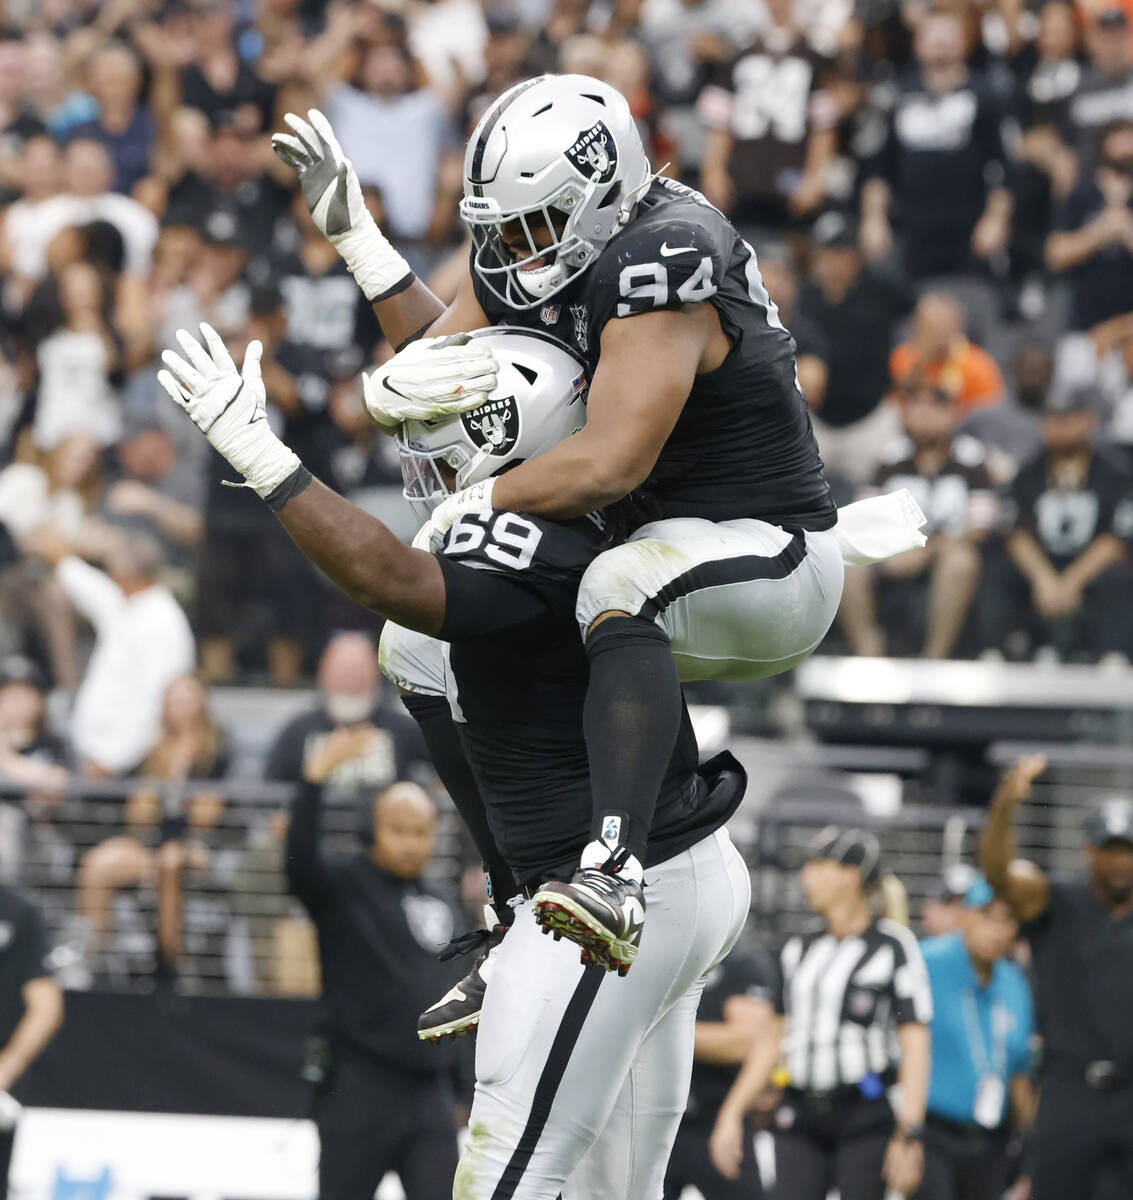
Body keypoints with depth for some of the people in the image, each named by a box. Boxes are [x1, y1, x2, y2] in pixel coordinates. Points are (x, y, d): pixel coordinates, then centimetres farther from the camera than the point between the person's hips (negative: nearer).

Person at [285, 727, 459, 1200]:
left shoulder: (438, 904, 15)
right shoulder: (344, 885, -2)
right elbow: (300, 861, -25)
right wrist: (315, 780, -36)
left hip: (428, 1090, 5)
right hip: (360, 1088, -5)